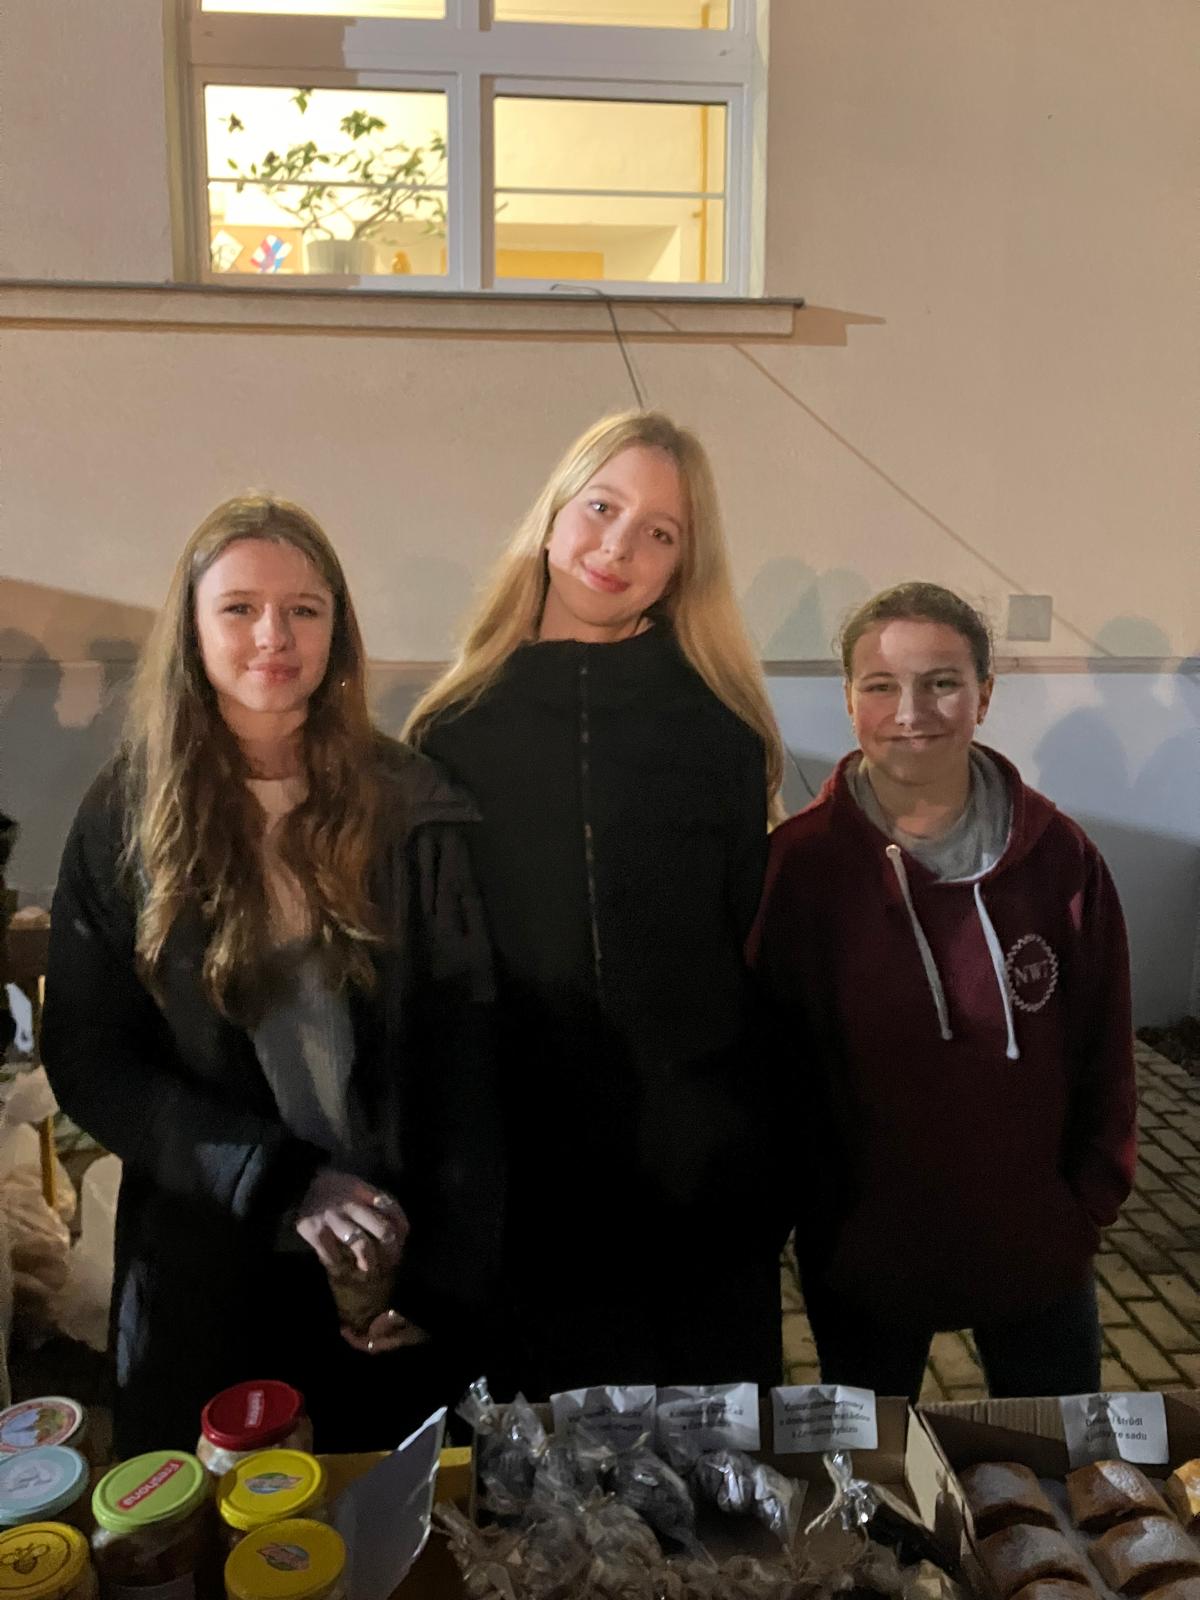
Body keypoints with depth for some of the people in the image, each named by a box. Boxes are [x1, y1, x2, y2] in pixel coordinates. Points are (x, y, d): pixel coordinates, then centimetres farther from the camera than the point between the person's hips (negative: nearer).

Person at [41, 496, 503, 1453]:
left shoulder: (412, 807, -5)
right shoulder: (128, 817, -3)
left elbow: (463, 1050, -5)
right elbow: (88, 1061, -5)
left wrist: (446, 1267, -11)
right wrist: (283, 1181, -16)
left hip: (401, 1265, 0)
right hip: (204, 1274, 1)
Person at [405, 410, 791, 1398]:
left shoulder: (721, 729, -2)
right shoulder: (458, 727, -2)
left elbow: (759, 949, -1)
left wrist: (772, 1173, -1)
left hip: (702, 1174, 0)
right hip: (519, 1171, 1)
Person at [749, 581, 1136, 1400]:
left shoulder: (1059, 855, -10)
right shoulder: (800, 863, -15)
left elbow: (1104, 1052, 0)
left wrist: (1087, 1206, -1)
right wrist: (818, 1220, -6)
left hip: (1036, 1246, 1)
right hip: (863, 1253, -1)